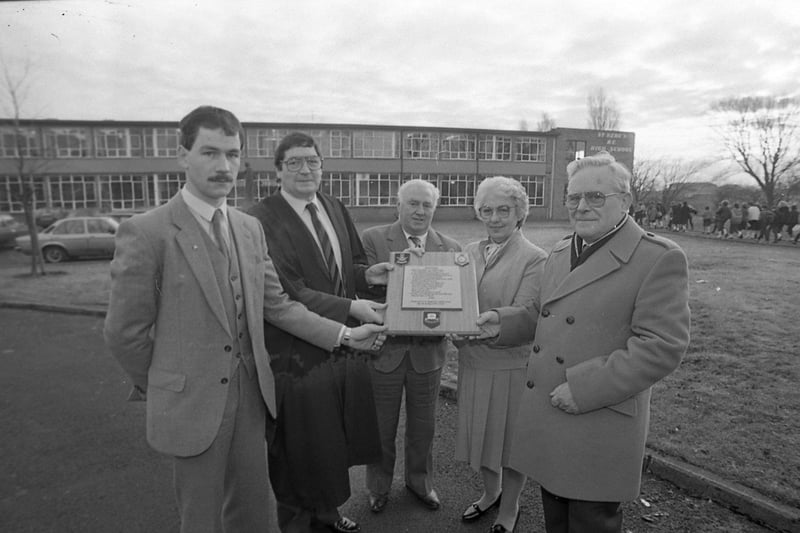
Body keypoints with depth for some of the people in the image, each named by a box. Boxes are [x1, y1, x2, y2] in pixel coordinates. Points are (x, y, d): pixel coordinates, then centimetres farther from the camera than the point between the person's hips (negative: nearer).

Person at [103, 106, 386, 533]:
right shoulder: (145, 232, -15)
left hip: (251, 395, 5)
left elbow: (276, 305, 5)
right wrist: (160, 388, 2)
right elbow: (124, 333, -10)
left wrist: (344, 335, -1)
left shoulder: (250, 229, 4)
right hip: (191, 405, -4)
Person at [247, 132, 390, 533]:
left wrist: (368, 275, -8)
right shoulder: (262, 219, -16)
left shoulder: (336, 209, 8)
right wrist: (351, 307, -27)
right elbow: (288, 291, -22)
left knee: (336, 437, 21)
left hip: (345, 343, 7)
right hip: (297, 352, -6)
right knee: (301, 444, 12)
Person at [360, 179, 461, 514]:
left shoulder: (451, 248, 2)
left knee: (423, 426, 19)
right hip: (385, 348, -2)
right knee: (381, 427, 15)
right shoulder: (373, 239, -5)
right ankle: (379, 487, 40)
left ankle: (420, 482, 44)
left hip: (428, 351, 2)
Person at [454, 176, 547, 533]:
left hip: (512, 362, -5)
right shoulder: (469, 251, 7)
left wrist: (494, 316, -37)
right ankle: (490, 493, 45)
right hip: (473, 359, 5)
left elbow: (527, 312, -18)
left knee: (511, 436, 11)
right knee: (480, 430, 19)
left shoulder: (535, 258, -9)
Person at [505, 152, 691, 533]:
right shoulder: (559, 252, 10)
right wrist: (494, 327, 6)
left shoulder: (660, 258, -13)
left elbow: (662, 346, -19)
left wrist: (584, 390, -21)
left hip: (599, 427, -6)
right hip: (544, 419, 6)